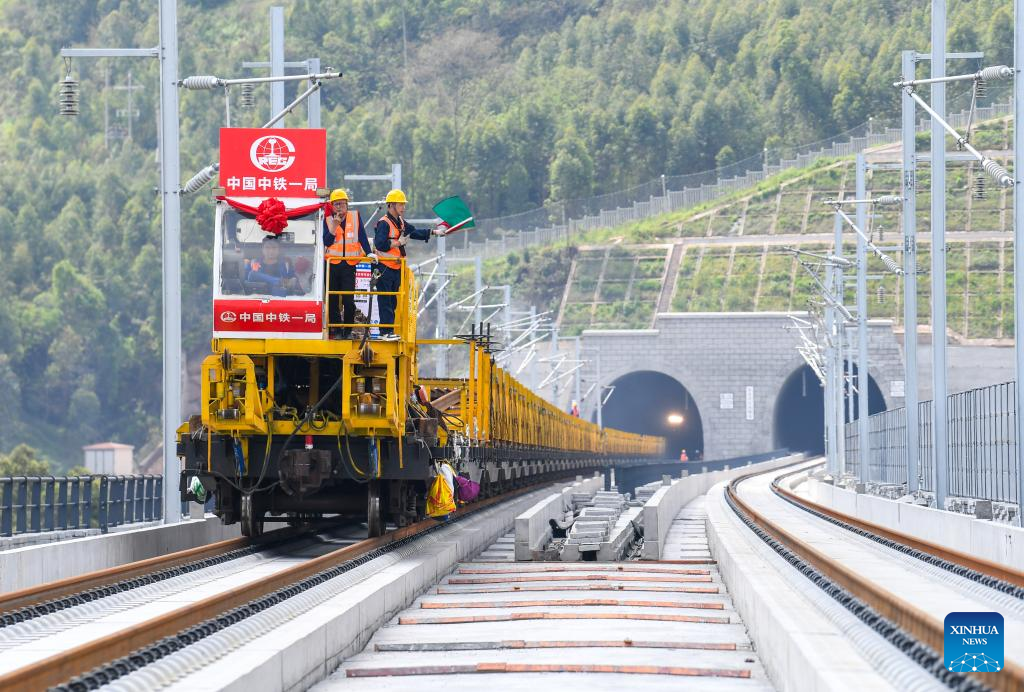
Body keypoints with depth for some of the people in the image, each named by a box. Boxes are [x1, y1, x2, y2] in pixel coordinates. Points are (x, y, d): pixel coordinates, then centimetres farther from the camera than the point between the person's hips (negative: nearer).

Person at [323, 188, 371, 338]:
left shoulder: (355, 216, 5)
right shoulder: (328, 220, 5)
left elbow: (362, 237, 4)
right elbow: (326, 242, -6)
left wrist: (369, 253, -6)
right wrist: (335, 225, -15)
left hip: (349, 264, -1)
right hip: (331, 264, 1)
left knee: (348, 300, -7)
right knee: (332, 300, 2)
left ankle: (348, 330, 4)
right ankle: (335, 330, 10)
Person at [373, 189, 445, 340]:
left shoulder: (401, 223, 14)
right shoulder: (384, 223, -14)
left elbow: (414, 232, 24)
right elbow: (380, 244, -24)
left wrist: (434, 232, 19)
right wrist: (398, 243, -17)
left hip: (396, 268, 9)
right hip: (385, 268, -9)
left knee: (393, 301, 11)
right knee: (385, 301, -7)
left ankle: (389, 330, 16)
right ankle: (385, 332, -7)